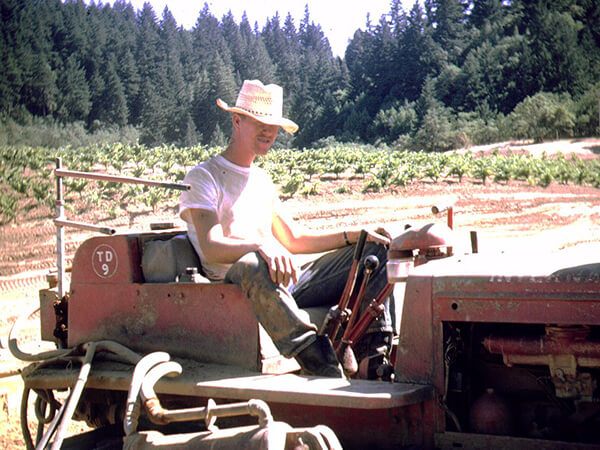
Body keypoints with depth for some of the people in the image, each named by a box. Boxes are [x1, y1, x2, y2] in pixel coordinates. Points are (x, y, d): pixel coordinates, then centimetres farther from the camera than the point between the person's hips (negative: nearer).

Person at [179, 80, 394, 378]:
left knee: (374, 249, 3)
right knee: (253, 264, -43)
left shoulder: (262, 180, 23)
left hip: (286, 284, 8)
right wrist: (262, 246, -37)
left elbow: (294, 240, 24)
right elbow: (211, 248, -17)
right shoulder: (204, 178, -2)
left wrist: (355, 235, 12)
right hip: (234, 289, -8)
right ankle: (325, 374, -48)